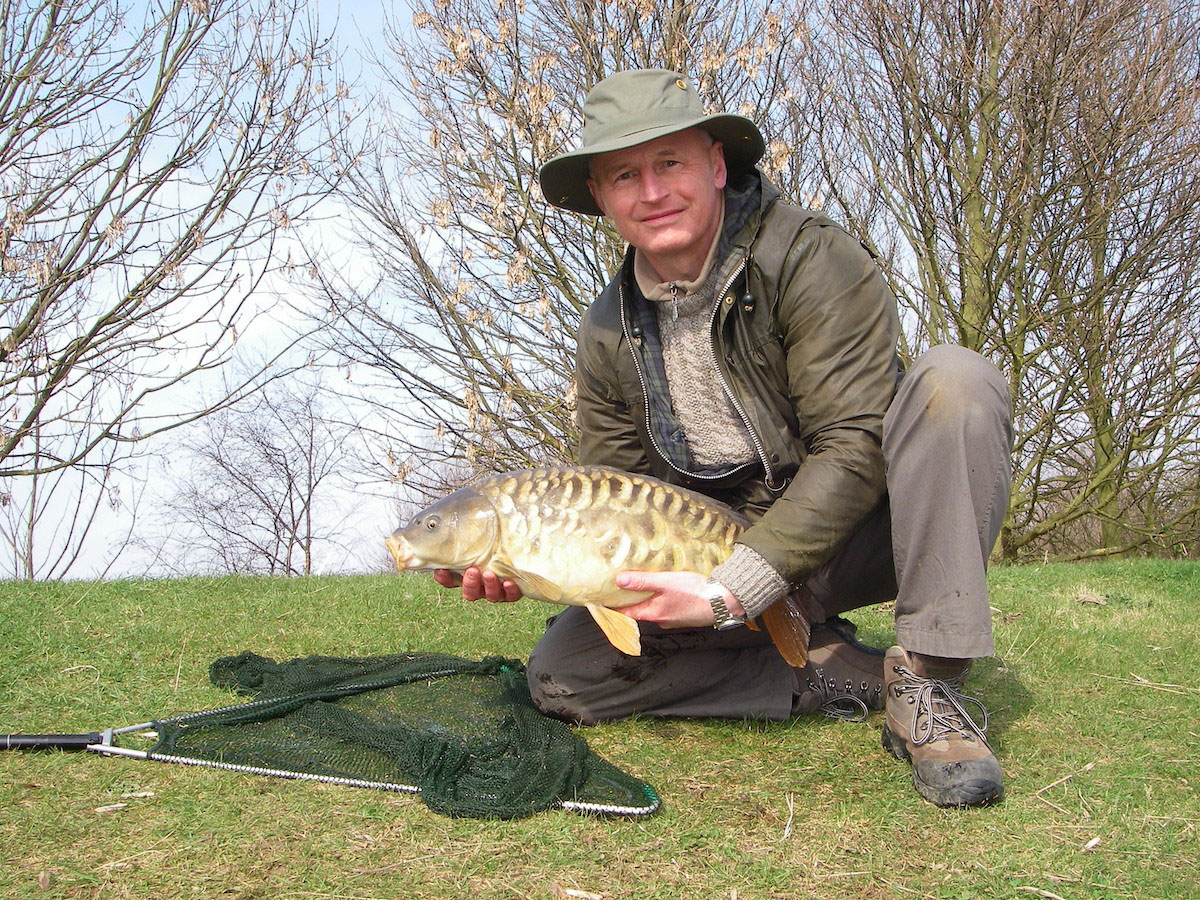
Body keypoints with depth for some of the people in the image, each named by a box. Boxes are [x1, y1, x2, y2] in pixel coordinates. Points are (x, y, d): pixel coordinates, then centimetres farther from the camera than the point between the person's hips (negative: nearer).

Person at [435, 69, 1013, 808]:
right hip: (719, 552, 4)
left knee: (956, 379, -31)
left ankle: (928, 685, -26)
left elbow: (853, 449, -23)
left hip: (853, 533, -4)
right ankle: (835, 673, -9)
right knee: (562, 674, -14)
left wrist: (731, 592, -29)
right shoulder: (609, 337, 0)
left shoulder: (809, 257, -17)